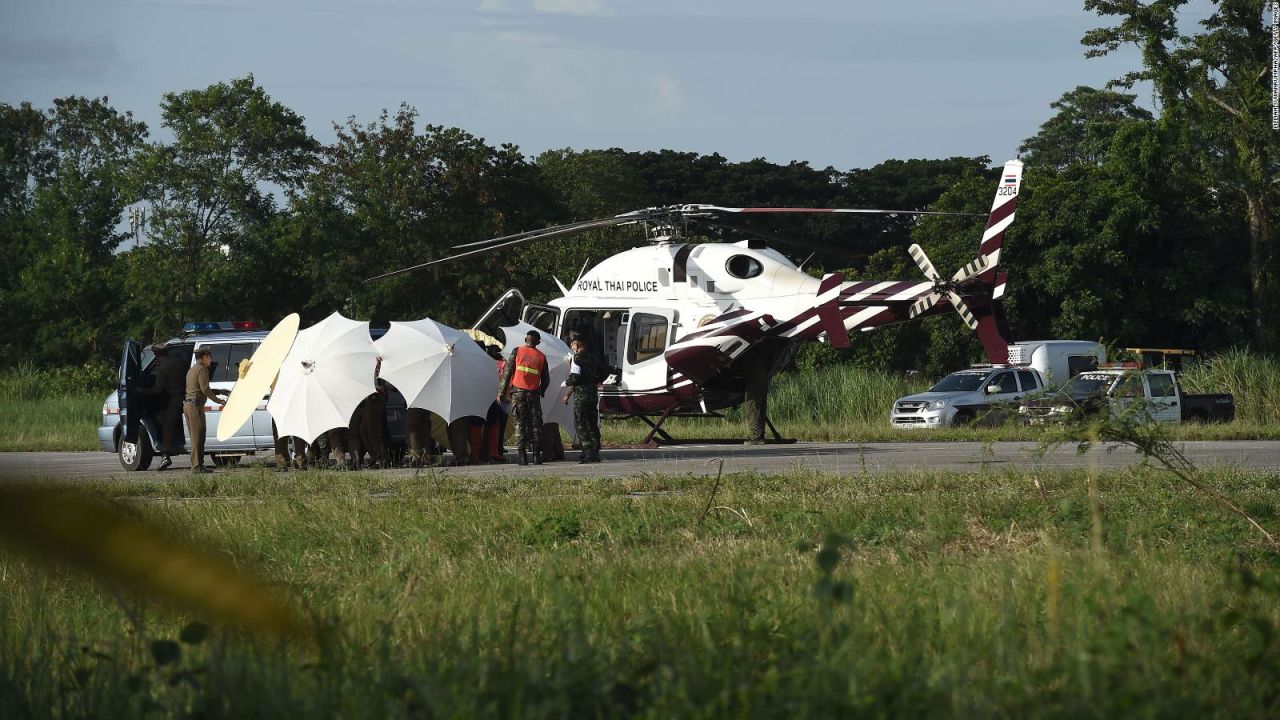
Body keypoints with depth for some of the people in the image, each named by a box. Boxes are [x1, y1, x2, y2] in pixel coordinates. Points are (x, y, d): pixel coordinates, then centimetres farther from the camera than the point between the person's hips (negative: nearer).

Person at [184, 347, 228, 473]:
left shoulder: (192, 370, 23)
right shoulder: (202, 369, -8)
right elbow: (205, 389, -16)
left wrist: (220, 392, 27)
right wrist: (219, 401, -8)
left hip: (187, 405, 10)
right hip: (196, 405, -10)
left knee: (195, 437, 11)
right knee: (198, 437, -10)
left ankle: (196, 465, 10)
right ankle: (197, 466, -13)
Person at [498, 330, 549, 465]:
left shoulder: (517, 351, 2)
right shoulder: (541, 357, 6)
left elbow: (508, 372, -2)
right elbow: (546, 379, 10)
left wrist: (502, 392, 2)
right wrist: (541, 392, 29)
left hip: (518, 391, -1)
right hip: (534, 393, 1)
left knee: (520, 423, 1)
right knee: (535, 423, 6)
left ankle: (522, 454, -7)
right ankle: (537, 455, 3)